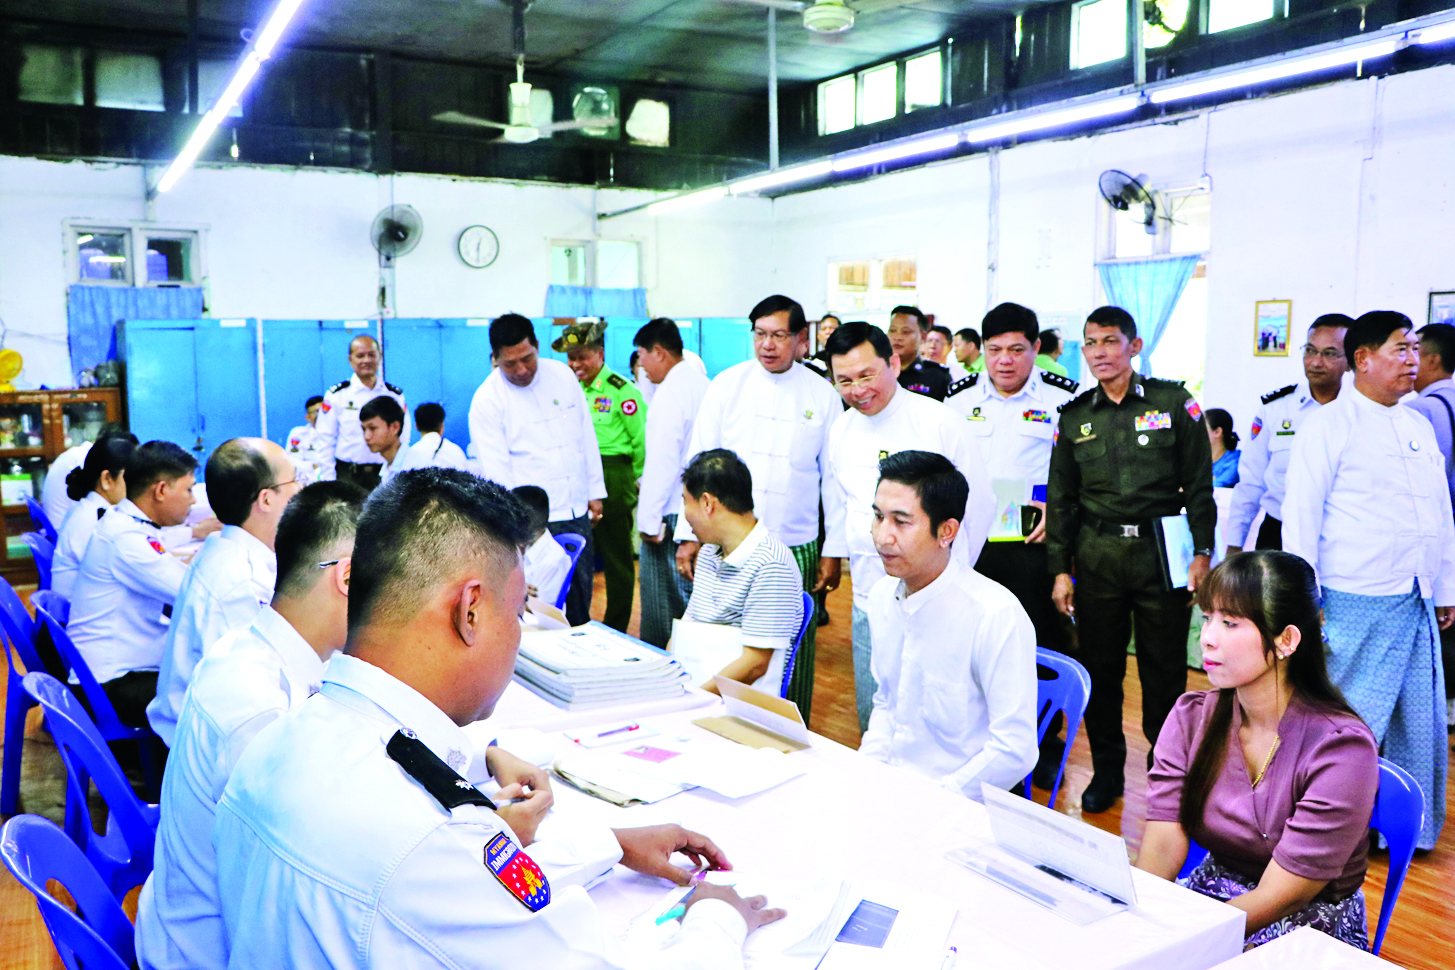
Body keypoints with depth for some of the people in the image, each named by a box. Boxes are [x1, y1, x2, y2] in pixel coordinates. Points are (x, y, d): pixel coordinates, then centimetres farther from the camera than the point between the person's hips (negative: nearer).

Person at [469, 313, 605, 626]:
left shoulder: (562, 374, 6)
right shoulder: (486, 400, -9)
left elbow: (586, 434, 14)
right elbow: (496, 471, -11)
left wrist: (595, 491, 13)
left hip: (577, 511, 5)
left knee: (581, 598, 11)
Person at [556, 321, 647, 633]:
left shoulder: (621, 390, -6)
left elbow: (641, 439, -4)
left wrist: (632, 479, 3)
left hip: (613, 478, -6)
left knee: (617, 556, 4)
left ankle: (616, 630, 14)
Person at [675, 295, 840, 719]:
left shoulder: (822, 395, 4)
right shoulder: (727, 385, 4)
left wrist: (834, 553, 6)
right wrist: (688, 536, 1)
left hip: (796, 548, 0)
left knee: (792, 652, 4)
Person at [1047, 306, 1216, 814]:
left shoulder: (1173, 402, 1)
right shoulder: (1074, 417, 8)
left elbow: (1199, 484, 2)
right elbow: (1061, 498, 10)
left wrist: (1202, 552, -4)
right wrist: (1060, 569, 6)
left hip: (1161, 553, -2)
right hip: (1096, 557, 2)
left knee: (1165, 668, 4)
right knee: (1100, 667, 7)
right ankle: (1106, 769, 24)